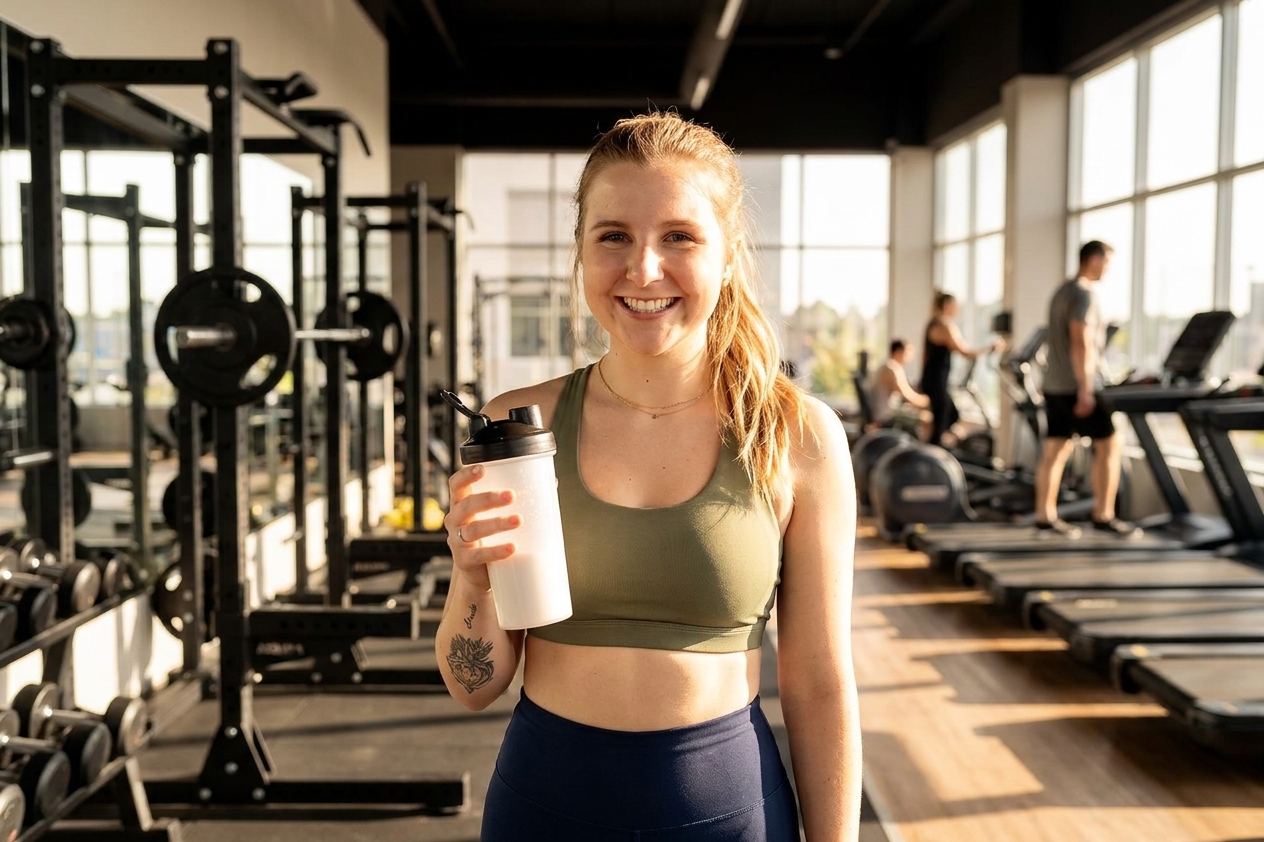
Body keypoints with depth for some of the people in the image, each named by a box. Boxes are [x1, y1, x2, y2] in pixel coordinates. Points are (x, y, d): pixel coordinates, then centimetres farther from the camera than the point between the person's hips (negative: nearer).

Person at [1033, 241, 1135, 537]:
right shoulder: (1084, 294, -13)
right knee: (1110, 445, -3)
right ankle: (1103, 515, -2)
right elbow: (1081, 343, -21)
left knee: (1055, 449, 8)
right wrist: (1085, 391, -23)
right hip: (1077, 388, -9)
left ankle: (1045, 515, 9)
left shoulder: (1063, 291, 17)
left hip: (1055, 385, 9)